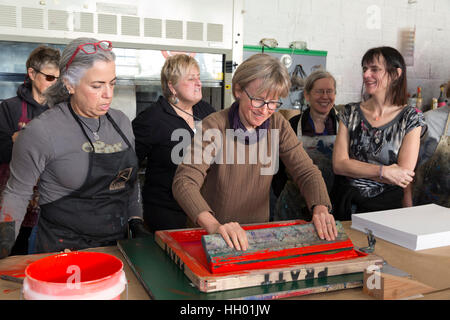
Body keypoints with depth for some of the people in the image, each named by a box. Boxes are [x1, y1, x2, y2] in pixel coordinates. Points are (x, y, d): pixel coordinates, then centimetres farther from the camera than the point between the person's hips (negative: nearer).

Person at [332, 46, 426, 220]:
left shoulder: (411, 117, 1)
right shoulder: (351, 112, 8)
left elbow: (403, 176, -6)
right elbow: (339, 164, -2)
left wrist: (355, 168, -5)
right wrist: (384, 171, -11)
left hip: (388, 204, -1)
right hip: (348, 202, 2)